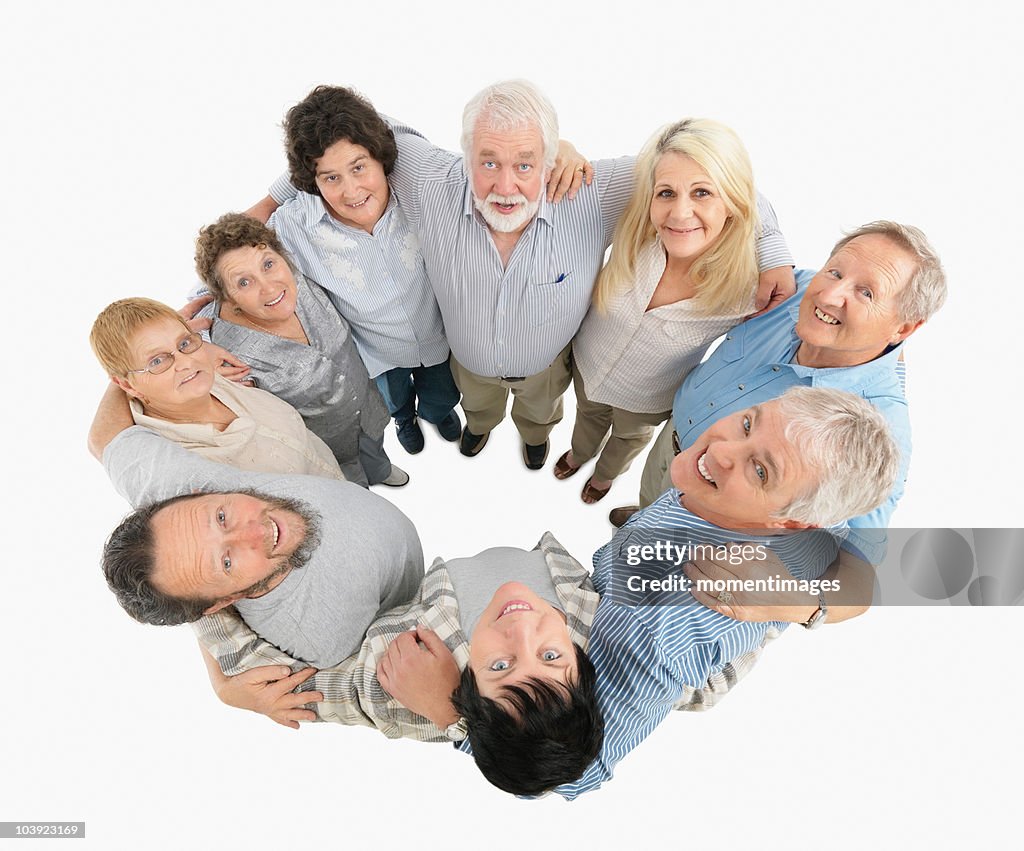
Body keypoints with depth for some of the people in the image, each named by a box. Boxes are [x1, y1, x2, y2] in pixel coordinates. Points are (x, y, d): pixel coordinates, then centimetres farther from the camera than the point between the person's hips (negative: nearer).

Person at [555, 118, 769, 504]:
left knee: (629, 437, 33)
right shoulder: (634, 230, -32)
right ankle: (579, 453, 70)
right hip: (586, 361, 2)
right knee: (588, 414, 34)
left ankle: (606, 473, 68)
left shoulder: (747, 288, -34)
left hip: (648, 399, -1)